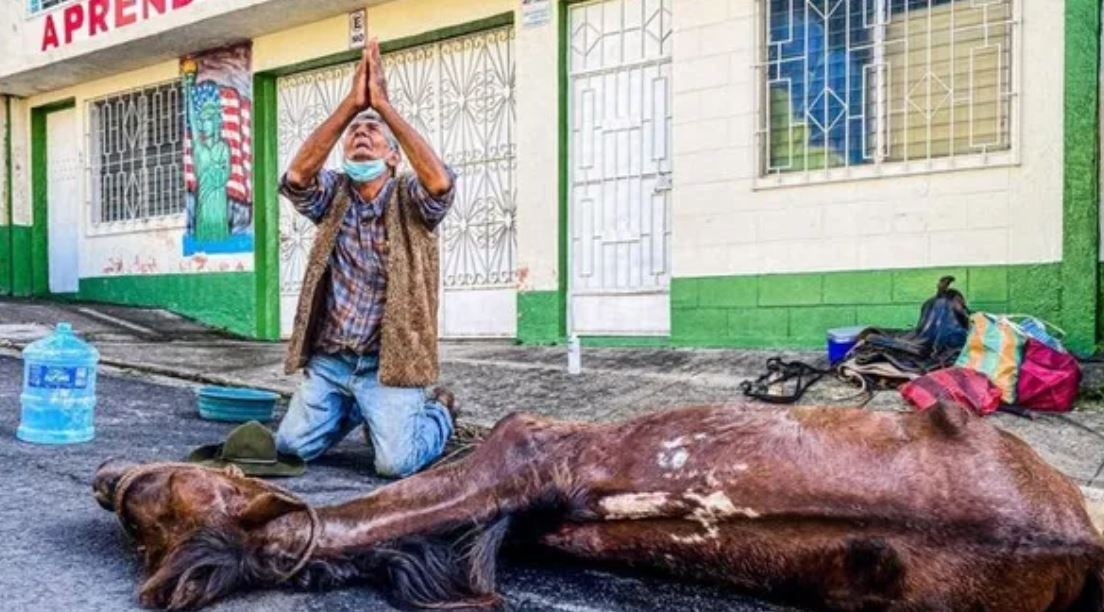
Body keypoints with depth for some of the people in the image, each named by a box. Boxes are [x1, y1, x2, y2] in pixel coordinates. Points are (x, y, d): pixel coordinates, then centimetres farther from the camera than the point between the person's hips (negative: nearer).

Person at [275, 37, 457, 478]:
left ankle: (438, 414, 17)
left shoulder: (411, 199, -3)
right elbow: (297, 175, -16)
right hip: (329, 359, 4)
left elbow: (441, 182, -26)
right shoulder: (333, 195, 6)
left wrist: (383, 105, -24)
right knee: (292, 447, -2)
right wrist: (351, 103, -21)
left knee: (396, 462, -18)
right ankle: (357, 410, 27)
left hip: (388, 362, -4)